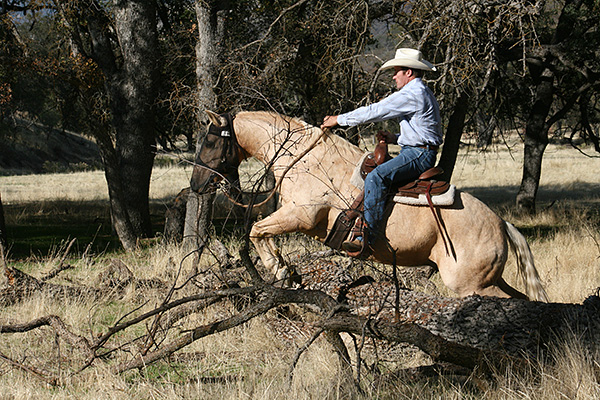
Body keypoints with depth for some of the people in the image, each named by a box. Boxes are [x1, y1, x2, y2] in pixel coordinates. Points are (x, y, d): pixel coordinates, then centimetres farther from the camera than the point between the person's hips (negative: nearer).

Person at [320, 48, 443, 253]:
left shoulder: (412, 95, -13)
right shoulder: (423, 93, 22)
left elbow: (374, 111, -13)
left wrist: (339, 119, -4)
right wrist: (395, 138, 14)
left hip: (418, 155, -12)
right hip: (419, 153, 12)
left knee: (376, 178, -29)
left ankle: (366, 236, -35)